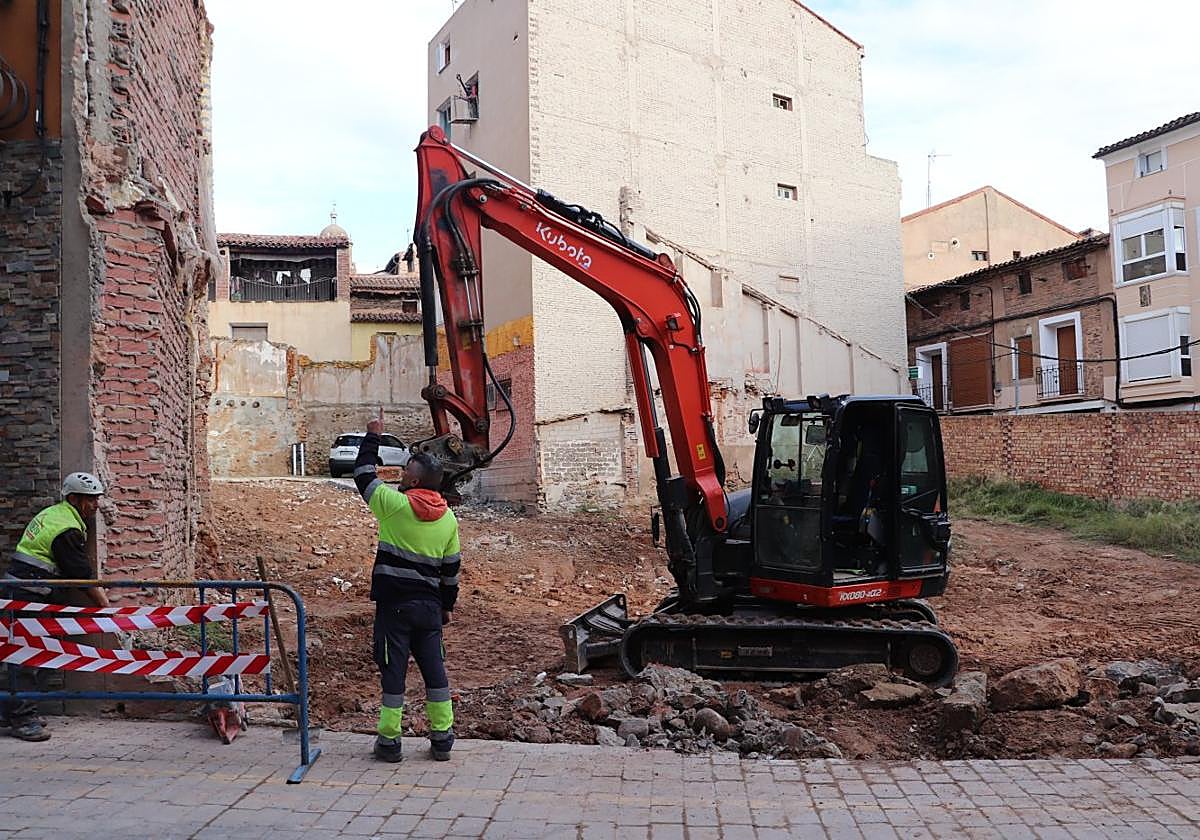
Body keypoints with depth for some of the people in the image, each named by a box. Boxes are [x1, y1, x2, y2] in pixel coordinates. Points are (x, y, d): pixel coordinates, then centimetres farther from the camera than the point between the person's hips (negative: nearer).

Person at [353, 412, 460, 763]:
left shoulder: (394, 504, -10)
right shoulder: (449, 519, 6)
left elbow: (363, 474, 4)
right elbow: (452, 568, 12)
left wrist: (373, 436, 16)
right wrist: (447, 605, 23)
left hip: (394, 603, -4)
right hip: (430, 606, 4)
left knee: (393, 669, 2)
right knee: (434, 668, 10)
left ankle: (389, 740, 8)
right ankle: (442, 738, 17)